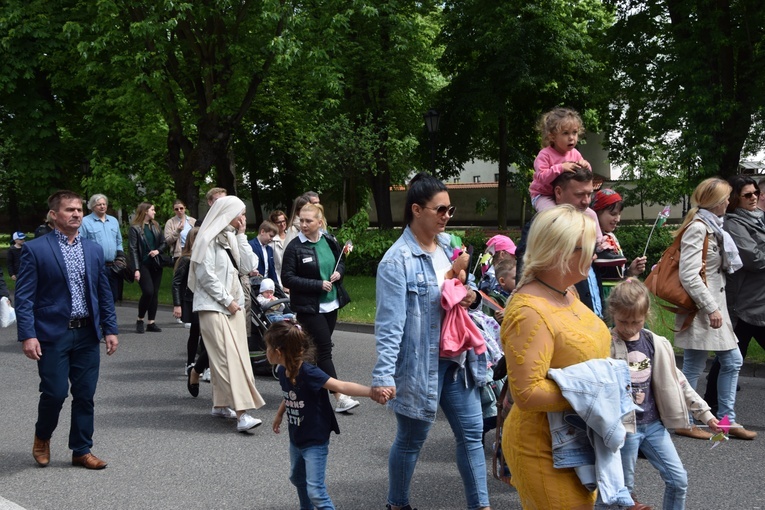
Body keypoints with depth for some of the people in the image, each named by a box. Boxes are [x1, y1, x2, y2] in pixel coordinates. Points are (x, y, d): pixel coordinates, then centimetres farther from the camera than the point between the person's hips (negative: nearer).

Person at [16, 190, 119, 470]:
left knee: (85, 395, 7)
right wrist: (27, 336, -15)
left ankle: (82, 450, 19)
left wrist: (110, 329, 8)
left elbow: (104, 293, 14)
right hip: (53, 334, -4)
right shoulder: (35, 249, -5)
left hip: (87, 334, 5)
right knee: (55, 392, -3)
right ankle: (42, 438, 25)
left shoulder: (94, 250, 11)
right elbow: (24, 297, -8)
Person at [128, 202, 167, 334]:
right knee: (148, 292, -16)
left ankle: (151, 323, 9)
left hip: (156, 264, 6)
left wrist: (158, 251, -6)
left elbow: (164, 243, 16)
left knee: (155, 293, 3)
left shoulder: (155, 226, 13)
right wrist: (136, 269, -16)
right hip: (143, 265, -6)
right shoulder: (135, 228, -5)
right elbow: (133, 249, -10)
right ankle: (139, 320, 2)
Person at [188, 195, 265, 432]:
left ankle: (221, 404, 16)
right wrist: (226, 300, -12)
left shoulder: (231, 237, 14)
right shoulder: (209, 239, -9)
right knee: (229, 357, -14)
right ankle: (241, 413, -21)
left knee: (236, 355, 6)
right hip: (214, 306, -8)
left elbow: (246, 267, 7)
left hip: (233, 304, 8)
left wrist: (241, 235, 3)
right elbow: (205, 275, -14)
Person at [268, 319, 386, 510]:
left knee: (316, 490, -11)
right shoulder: (282, 371, -8)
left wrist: (372, 391, -54)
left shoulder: (309, 373, -31)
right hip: (296, 439, 8)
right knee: (297, 478, 27)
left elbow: (342, 386, -40)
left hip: (315, 441, -8)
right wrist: (279, 414, 30)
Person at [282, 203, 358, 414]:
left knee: (320, 349, 12)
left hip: (330, 305, 6)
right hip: (309, 307, -6)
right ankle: (340, 397, -10)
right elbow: (288, 278, -13)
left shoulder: (330, 241, 3)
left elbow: (341, 261, 19)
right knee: (324, 349, -9)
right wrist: (318, 284, -18)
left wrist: (338, 272, -5)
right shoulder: (295, 247, -12)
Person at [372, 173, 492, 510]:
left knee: (471, 433, 11)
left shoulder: (448, 245, 6)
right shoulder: (397, 261, -18)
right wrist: (383, 376, -27)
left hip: (457, 359, 7)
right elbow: (389, 324, -21)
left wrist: (470, 295, -3)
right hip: (421, 364, -7)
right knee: (410, 440, 10)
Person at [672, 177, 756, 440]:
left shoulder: (712, 226, 13)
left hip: (715, 304, 10)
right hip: (701, 309, -10)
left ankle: (726, 419, 21)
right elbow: (689, 275, -22)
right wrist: (711, 308, -20)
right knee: (694, 368, 0)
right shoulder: (697, 228, -15)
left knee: (733, 361, 12)